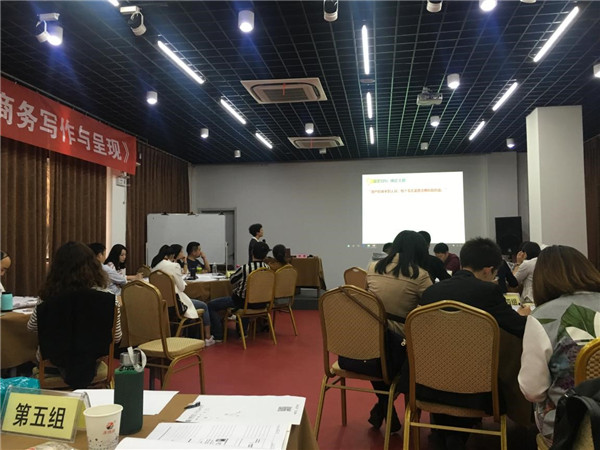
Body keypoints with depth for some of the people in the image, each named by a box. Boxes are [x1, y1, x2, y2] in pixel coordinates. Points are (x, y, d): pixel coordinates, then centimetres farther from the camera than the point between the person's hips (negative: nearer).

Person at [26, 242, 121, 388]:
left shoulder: (47, 299, -20)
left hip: (56, 365, 0)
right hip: (92, 366, 0)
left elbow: (31, 327, 1)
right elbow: (117, 338, -8)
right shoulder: (108, 299, -22)